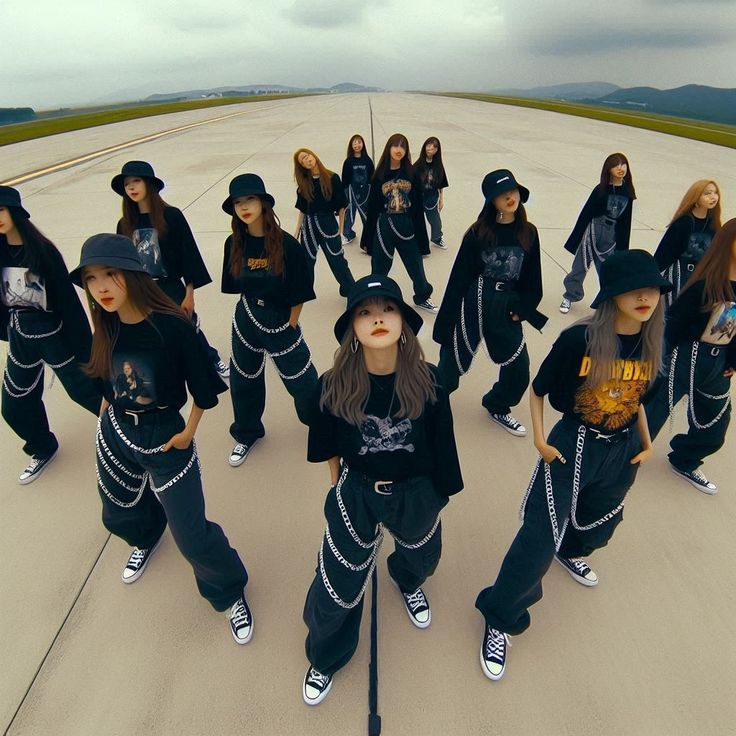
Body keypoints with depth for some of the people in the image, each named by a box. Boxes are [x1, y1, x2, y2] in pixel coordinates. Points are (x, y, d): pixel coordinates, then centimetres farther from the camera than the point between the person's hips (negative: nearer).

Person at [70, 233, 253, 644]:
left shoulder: (172, 326, -25)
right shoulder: (106, 328, -8)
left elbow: (204, 387, -16)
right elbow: (105, 381, 10)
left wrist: (189, 433, -9)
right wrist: (109, 419, 13)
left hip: (164, 437, -5)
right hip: (114, 433, 6)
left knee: (191, 533, -1)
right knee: (118, 514, 27)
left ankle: (229, 592, 27)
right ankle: (146, 538, 64)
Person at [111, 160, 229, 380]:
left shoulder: (171, 216, -12)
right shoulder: (125, 224, 1)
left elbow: (188, 255, -10)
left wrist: (189, 293, -10)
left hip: (172, 289, -3)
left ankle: (213, 361, 39)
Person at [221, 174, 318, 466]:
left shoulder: (286, 244, -19)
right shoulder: (235, 244, -7)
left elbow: (300, 292, -12)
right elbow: (235, 286, 5)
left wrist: (289, 326, -7)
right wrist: (255, 310, 5)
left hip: (282, 322, -4)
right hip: (246, 320, 4)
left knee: (301, 379, 7)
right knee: (243, 380, 17)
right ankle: (247, 434, 42)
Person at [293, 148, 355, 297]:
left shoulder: (332, 178, -7)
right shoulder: (303, 183, 4)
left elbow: (341, 206, -3)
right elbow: (302, 210, 8)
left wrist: (340, 229, -2)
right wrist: (296, 232, 5)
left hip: (329, 223, -3)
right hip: (308, 226, 3)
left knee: (337, 260, 2)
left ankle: (351, 291, 17)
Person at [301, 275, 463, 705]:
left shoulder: (427, 382, -22)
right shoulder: (334, 386, -23)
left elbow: (441, 442, -8)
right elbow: (328, 444, -5)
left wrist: (441, 491, 2)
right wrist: (340, 485, 6)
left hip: (416, 492, 2)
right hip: (356, 493, -1)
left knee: (422, 556, 30)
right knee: (338, 584, 9)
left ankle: (409, 584, 70)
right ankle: (324, 658, 43)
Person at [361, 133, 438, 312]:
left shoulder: (412, 173, 0)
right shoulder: (380, 175, 0)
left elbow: (417, 205, 0)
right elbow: (372, 207, 2)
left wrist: (420, 233, -2)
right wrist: (367, 237, 1)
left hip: (407, 225, 1)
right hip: (384, 226, 0)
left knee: (416, 265, 12)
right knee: (379, 269, 9)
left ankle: (422, 298, 33)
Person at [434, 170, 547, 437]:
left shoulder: (528, 233, 3)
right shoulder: (478, 233, -8)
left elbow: (533, 279, 9)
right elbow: (460, 276, -9)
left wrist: (523, 308, -1)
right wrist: (447, 318, -11)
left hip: (506, 309, 4)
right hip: (473, 304, -4)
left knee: (519, 368, 7)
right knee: (453, 361, 5)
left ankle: (497, 407, 34)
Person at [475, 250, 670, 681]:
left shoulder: (652, 344, -6)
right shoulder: (578, 340, -23)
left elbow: (637, 397, 11)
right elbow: (538, 391, -11)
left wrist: (647, 444, 8)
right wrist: (540, 440, -15)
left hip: (623, 451, 6)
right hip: (572, 446, -5)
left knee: (599, 521, 27)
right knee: (540, 538, -7)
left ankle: (571, 552, 64)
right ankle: (500, 618, 13)